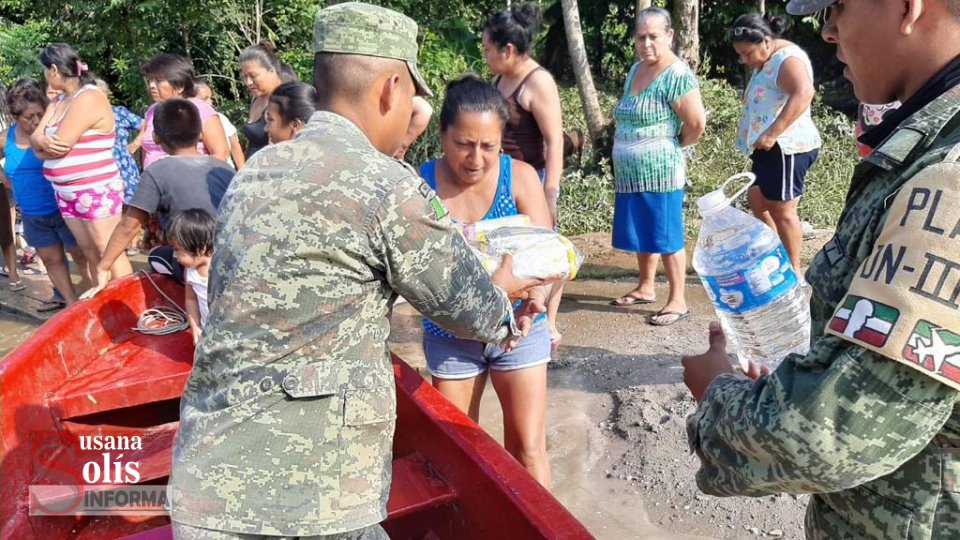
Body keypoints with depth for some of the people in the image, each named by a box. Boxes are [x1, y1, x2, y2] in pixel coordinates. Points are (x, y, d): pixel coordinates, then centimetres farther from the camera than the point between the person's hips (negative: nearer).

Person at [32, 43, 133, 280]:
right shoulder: (58, 101, 14)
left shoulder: (89, 99, -15)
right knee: (90, 253, 13)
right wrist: (43, 142, -16)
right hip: (67, 194, 9)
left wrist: (41, 144, 2)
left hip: (97, 192, -9)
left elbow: (59, 147, -19)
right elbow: (35, 137, 7)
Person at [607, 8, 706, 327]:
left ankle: (678, 301, 8)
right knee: (642, 233, 17)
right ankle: (646, 288, 31)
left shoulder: (677, 75, -15)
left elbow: (697, 122, -21)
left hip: (660, 171, -8)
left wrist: (675, 144, -4)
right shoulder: (635, 70, 12)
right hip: (630, 172, 8)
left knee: (666, 237, -1)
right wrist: (624, 152, 11)